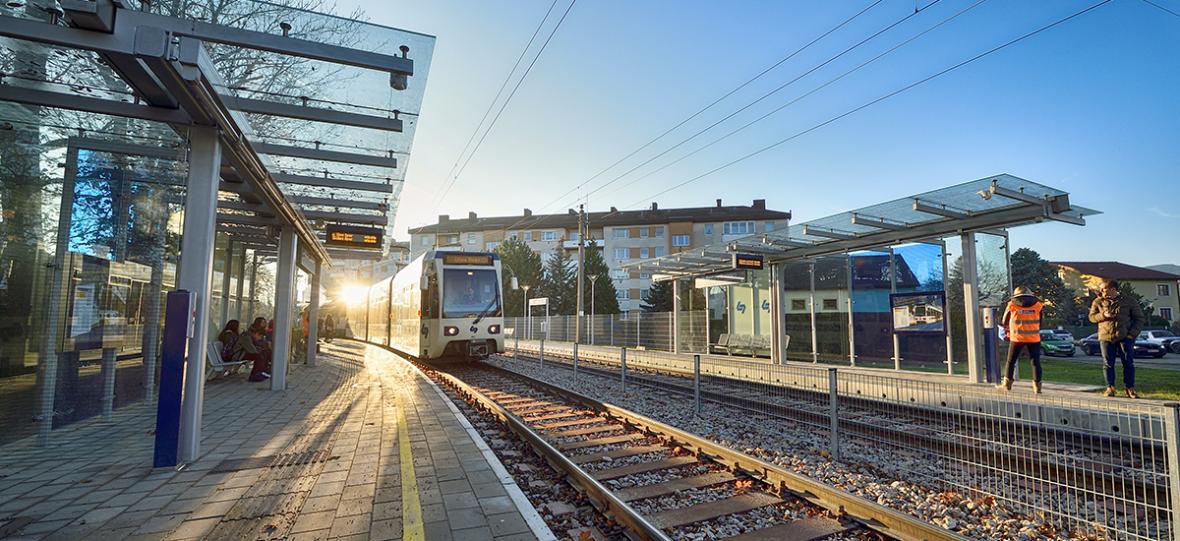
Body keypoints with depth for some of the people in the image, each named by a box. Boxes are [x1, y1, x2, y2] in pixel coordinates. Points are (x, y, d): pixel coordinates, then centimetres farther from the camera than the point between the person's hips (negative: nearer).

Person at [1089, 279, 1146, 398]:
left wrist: (1132, 334, -6)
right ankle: (1110, 388, 9)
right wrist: (1103, 315, -14)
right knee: (1108, 364, 3)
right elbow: (1092, 317, 7)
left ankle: (1130, 389, 9)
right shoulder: (1098, 302, 7)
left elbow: (1139, 319, 6)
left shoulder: (1129, 301, 3)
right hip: (1106, 337, 1)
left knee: (1128, 363, 0)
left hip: (1125, 337, -1)